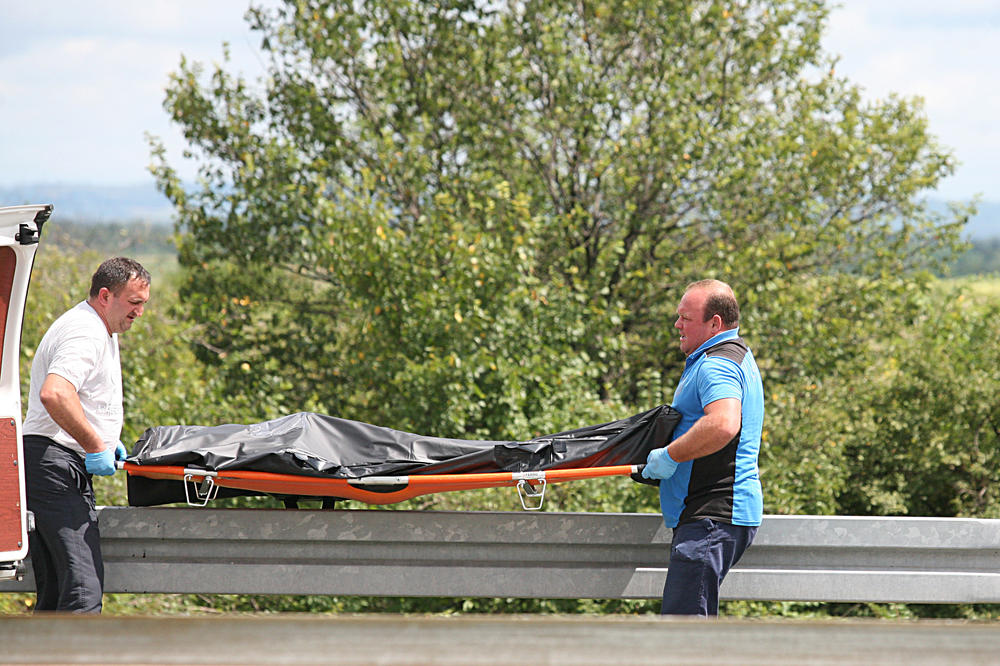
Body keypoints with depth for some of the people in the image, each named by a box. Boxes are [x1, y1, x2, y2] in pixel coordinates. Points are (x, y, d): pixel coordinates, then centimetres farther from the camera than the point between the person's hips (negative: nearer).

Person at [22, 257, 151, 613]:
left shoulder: (99, 330, 22)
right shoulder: (87, 334, -13)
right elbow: (55, 394, -29)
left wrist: (106, 439, 23)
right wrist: (95, 446, -23)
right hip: (55, 463, -11)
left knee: (55, 590, 8)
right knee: (84, 585, -19)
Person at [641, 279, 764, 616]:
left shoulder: (716, 364, -13)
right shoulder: (736, 356, 23)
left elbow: (723, 425, -32)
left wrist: (670, 455, -20)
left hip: (713, 517, -11)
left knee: (682, 618, -16)